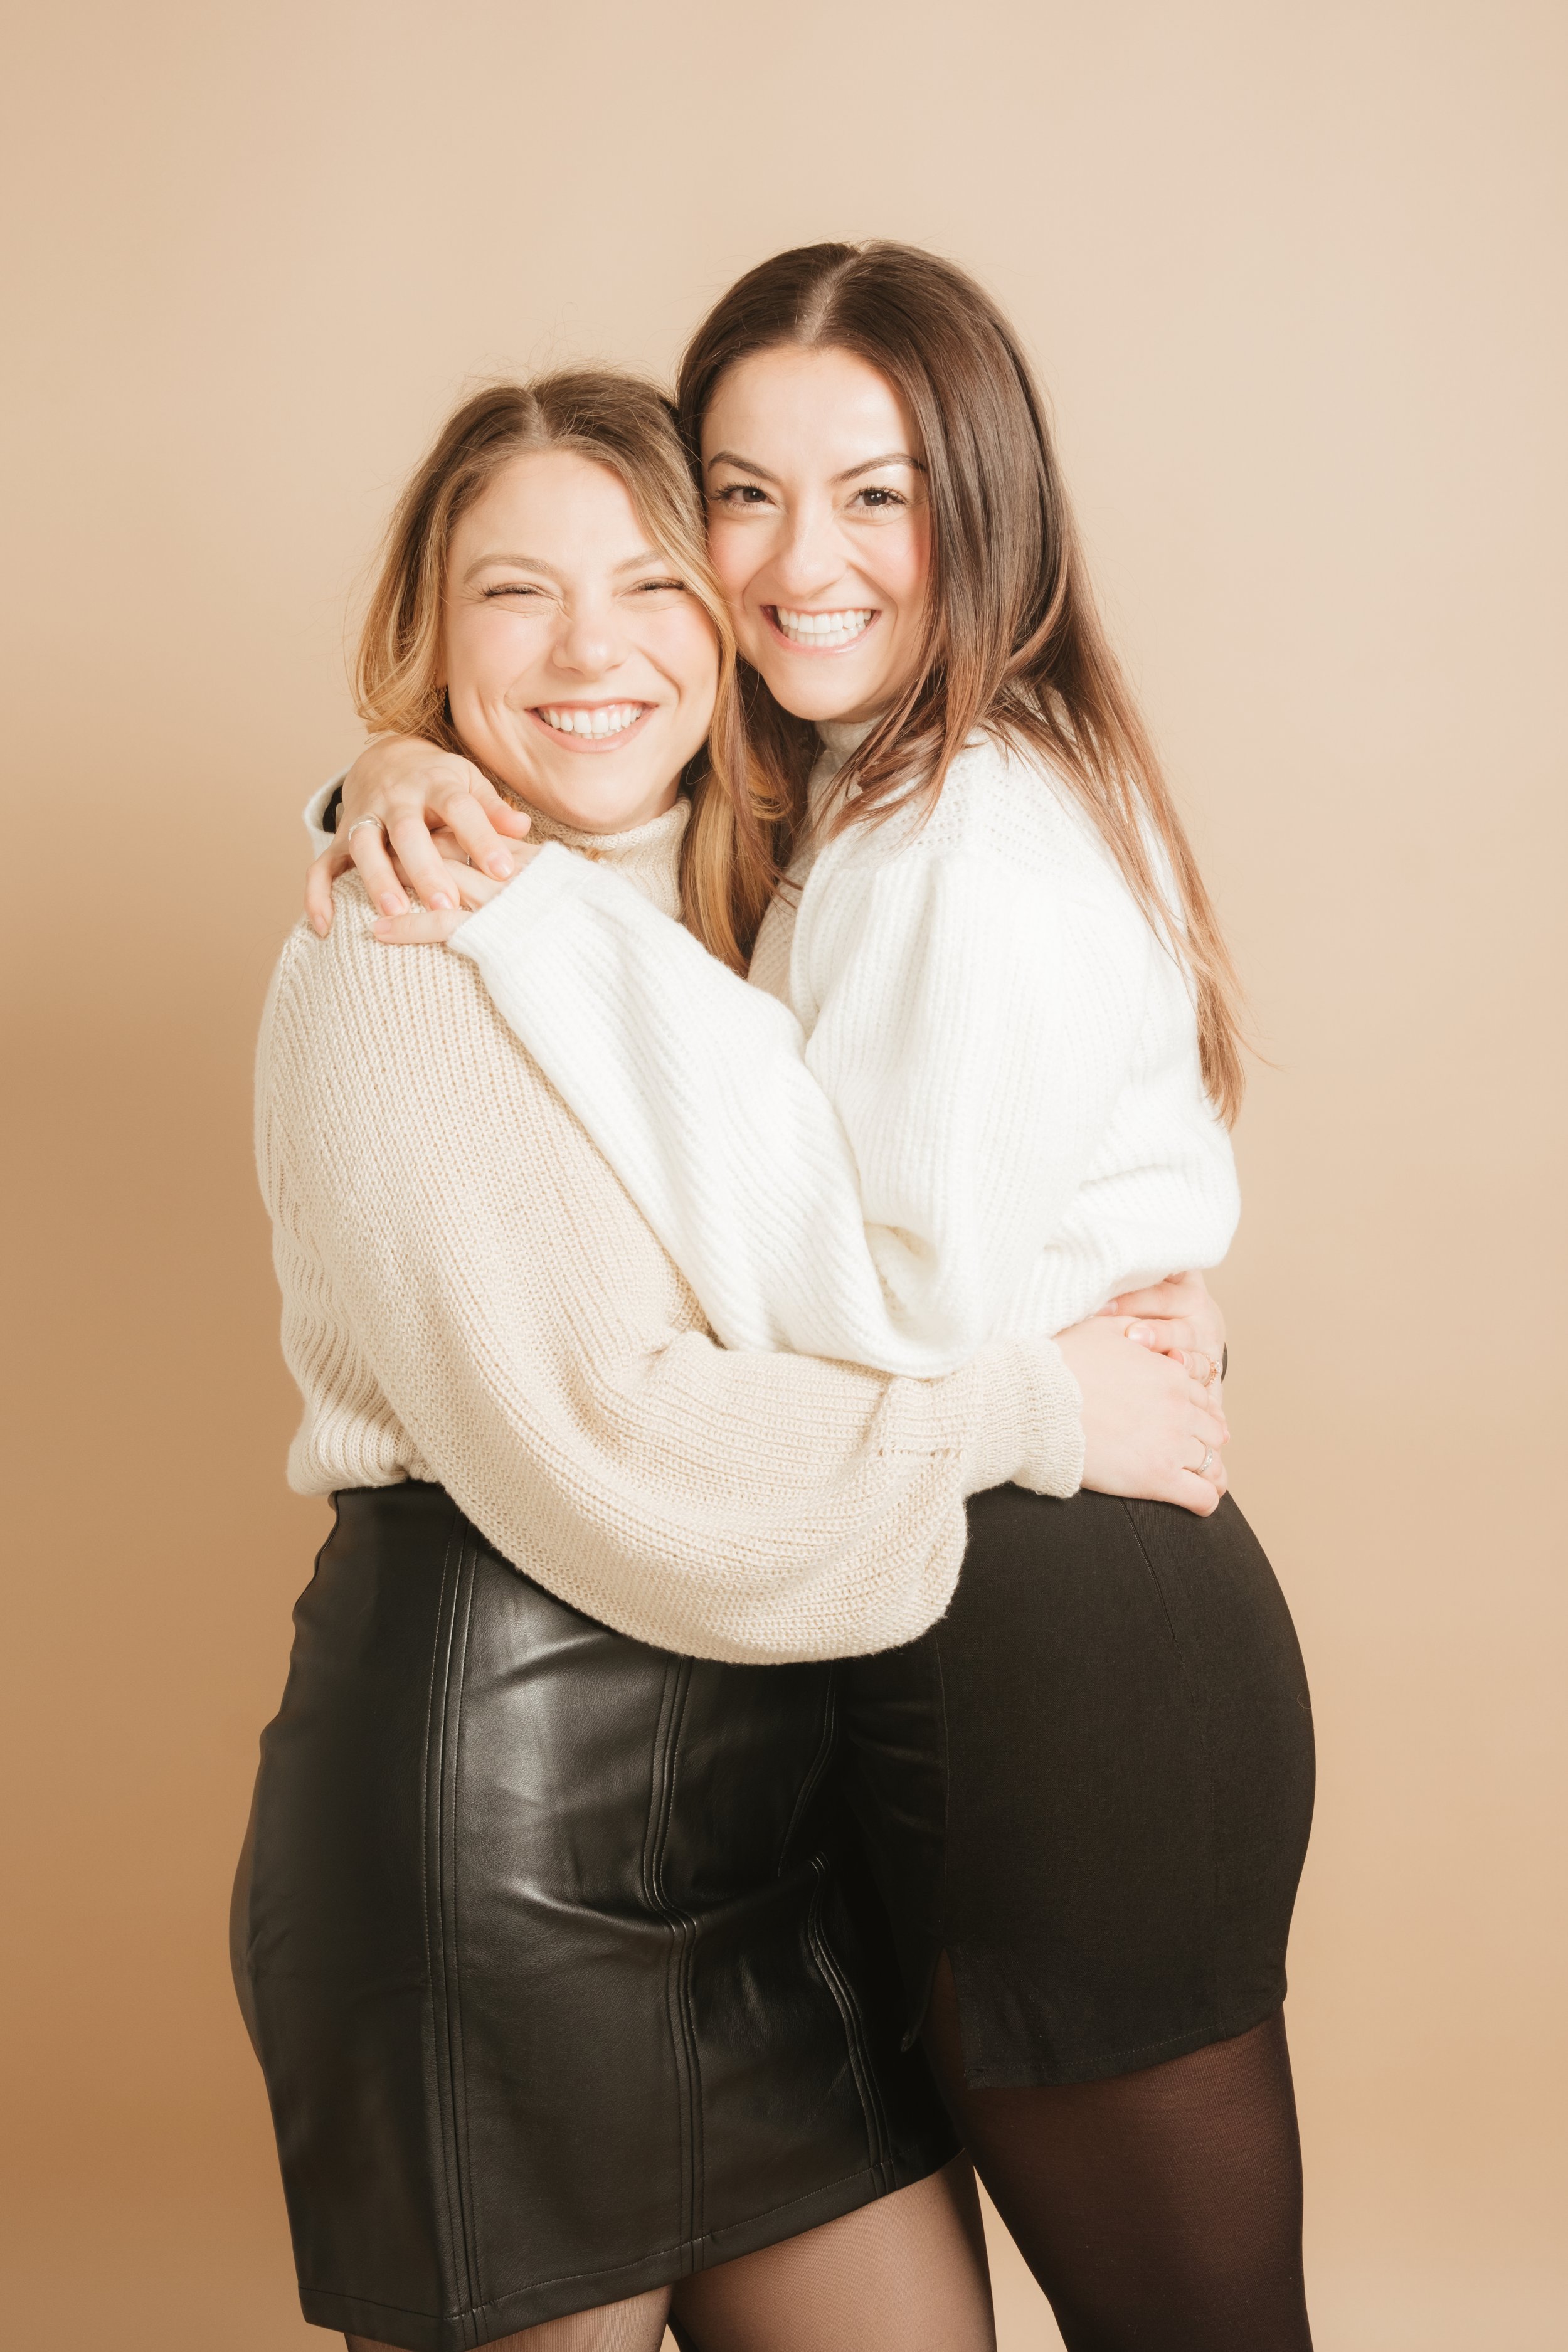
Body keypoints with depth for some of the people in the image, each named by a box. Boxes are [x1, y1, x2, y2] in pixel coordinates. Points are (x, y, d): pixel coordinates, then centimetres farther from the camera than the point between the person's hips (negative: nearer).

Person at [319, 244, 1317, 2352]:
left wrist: (555, 923, -23)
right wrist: (411, 784, -4)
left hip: (1062, 1647, -10)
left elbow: (906, 1293, -24)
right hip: (973, 1621, 10)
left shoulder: (984, 848, -18)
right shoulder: (851, 808, 13)